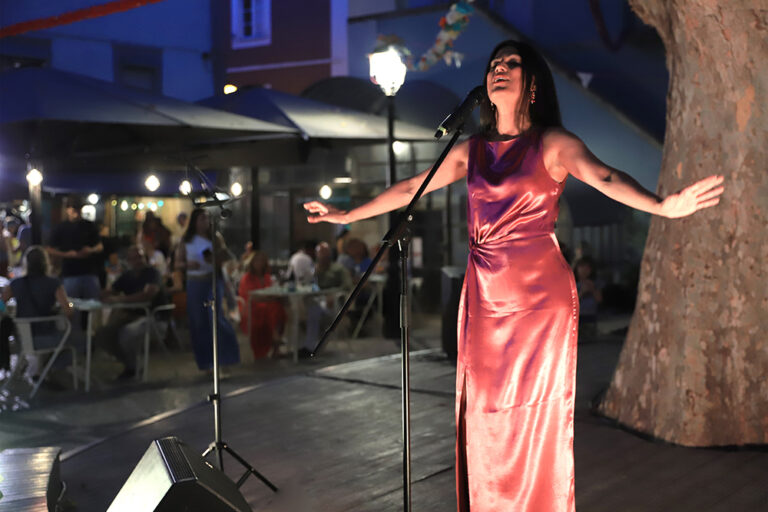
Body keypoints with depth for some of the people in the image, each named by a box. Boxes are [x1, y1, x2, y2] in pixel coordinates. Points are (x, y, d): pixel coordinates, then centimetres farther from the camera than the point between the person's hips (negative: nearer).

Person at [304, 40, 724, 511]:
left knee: (537, 415, 3)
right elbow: (410, 189, 19)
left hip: (540, 295, -4)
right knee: (485, 416, 8)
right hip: (484, 296, 4)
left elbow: (601, 176, -20)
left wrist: (663, 206, -38)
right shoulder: (471, 150, 11)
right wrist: (347, 215, 23)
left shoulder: (553, 144, -2)